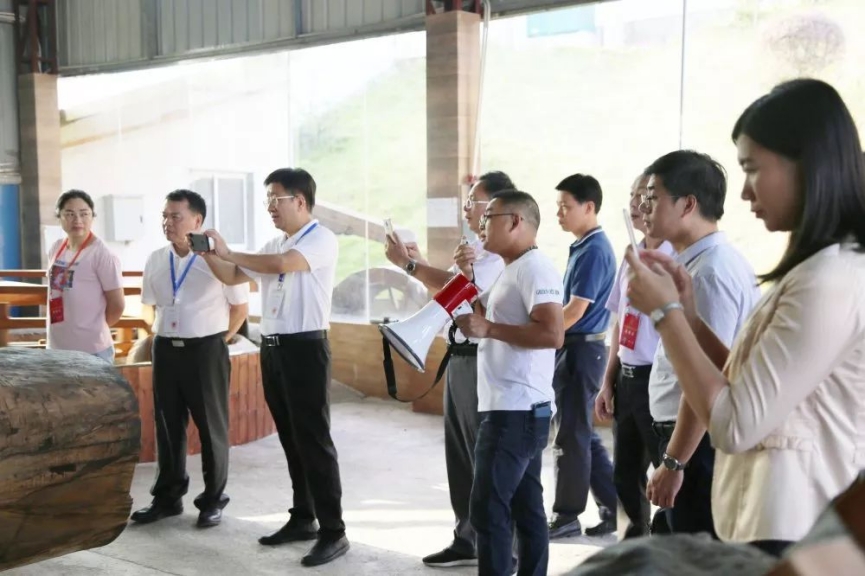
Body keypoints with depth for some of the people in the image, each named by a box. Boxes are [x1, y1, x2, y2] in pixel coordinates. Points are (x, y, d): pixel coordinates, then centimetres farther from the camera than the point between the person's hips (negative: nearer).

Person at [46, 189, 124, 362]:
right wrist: (67, 328, 12)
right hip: (56, 346, 7)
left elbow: (117, 304, -10)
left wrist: (96, 329, 4)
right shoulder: (55, 250, 7)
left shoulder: (102, 255, -14)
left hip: (92, 350, -7)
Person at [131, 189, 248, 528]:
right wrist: (163, 335, 14)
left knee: (211, 428, 5)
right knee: (167, 426, 12)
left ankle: (213, 500, 18)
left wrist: (216, 341, 4)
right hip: (165, 350, 5)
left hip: (205, 351, -5)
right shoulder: (155, 260, 5)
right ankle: (167, 497, 25)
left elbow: (240, 307, -1)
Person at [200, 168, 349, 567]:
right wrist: (208, 253, 2)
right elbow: (232, 277, 20)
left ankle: (333, 532, 1)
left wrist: (227, 252, -16)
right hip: (273, 349, 8)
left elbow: (282, 264, -26)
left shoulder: (322, 239, -10)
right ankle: (303, 518, 25)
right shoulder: (274, 245, 16)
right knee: (290, 440, 14)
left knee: (314, 441, -6)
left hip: (306, 348, -8)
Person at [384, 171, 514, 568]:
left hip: (480, 360, -10)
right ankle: (468, 539, 31)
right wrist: (420, 262, 4)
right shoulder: (476, 247, 15)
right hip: (460, 357, 10)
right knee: (460, 452, 17)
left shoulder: (500, 252, -15)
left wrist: (408, 264, -19)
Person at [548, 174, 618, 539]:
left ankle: (567, 516, 11)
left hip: (582, 349, -10)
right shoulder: (582, 248, 14)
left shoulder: (594, 250, -16)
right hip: (573, 348, 10)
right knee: (582, 433, 14)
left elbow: (575, 310, -19)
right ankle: (615, 507, 21)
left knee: (572, 434, 0)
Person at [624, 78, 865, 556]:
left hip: (793, 537, -9)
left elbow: (734, 425, -21)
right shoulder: (824, 269, 10)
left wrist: (665, 312, -14)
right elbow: (748, 389, 11)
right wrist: (688, 315, 1)